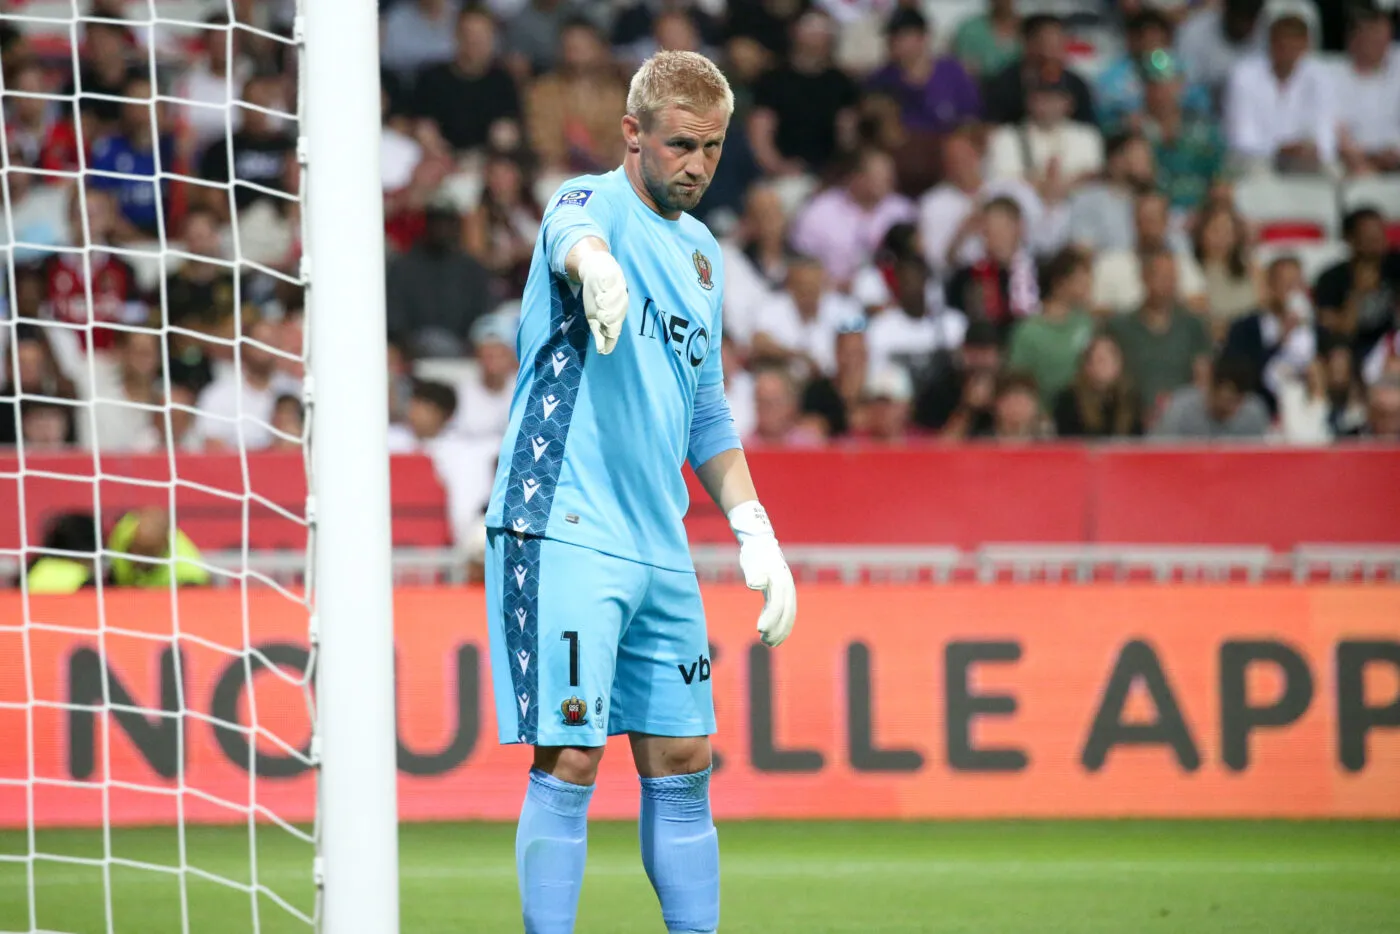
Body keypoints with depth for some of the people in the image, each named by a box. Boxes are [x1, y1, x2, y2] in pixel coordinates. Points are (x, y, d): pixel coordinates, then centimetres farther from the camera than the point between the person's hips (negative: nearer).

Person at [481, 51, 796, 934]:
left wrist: (755, 532, 17)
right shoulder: (594, 205, -6)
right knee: (570, 761, -10)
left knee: (683, 767, 8)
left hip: (660, 547, 7)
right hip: (561, 531, -7)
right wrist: (598, 268, -57)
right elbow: (571, 238, -33)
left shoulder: (702, 254, 17)